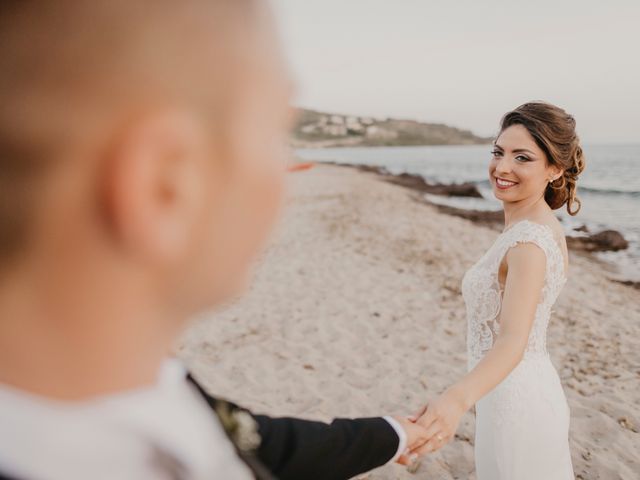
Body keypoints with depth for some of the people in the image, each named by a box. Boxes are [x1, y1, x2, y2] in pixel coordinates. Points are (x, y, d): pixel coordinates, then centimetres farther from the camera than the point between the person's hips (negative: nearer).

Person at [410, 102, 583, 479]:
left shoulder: (528, 241, -25)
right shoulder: (546, 226, 4)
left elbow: (512, 341, -37)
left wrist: (458, 398, -53)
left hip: (513, 400, -9)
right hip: (534, 388, 9)